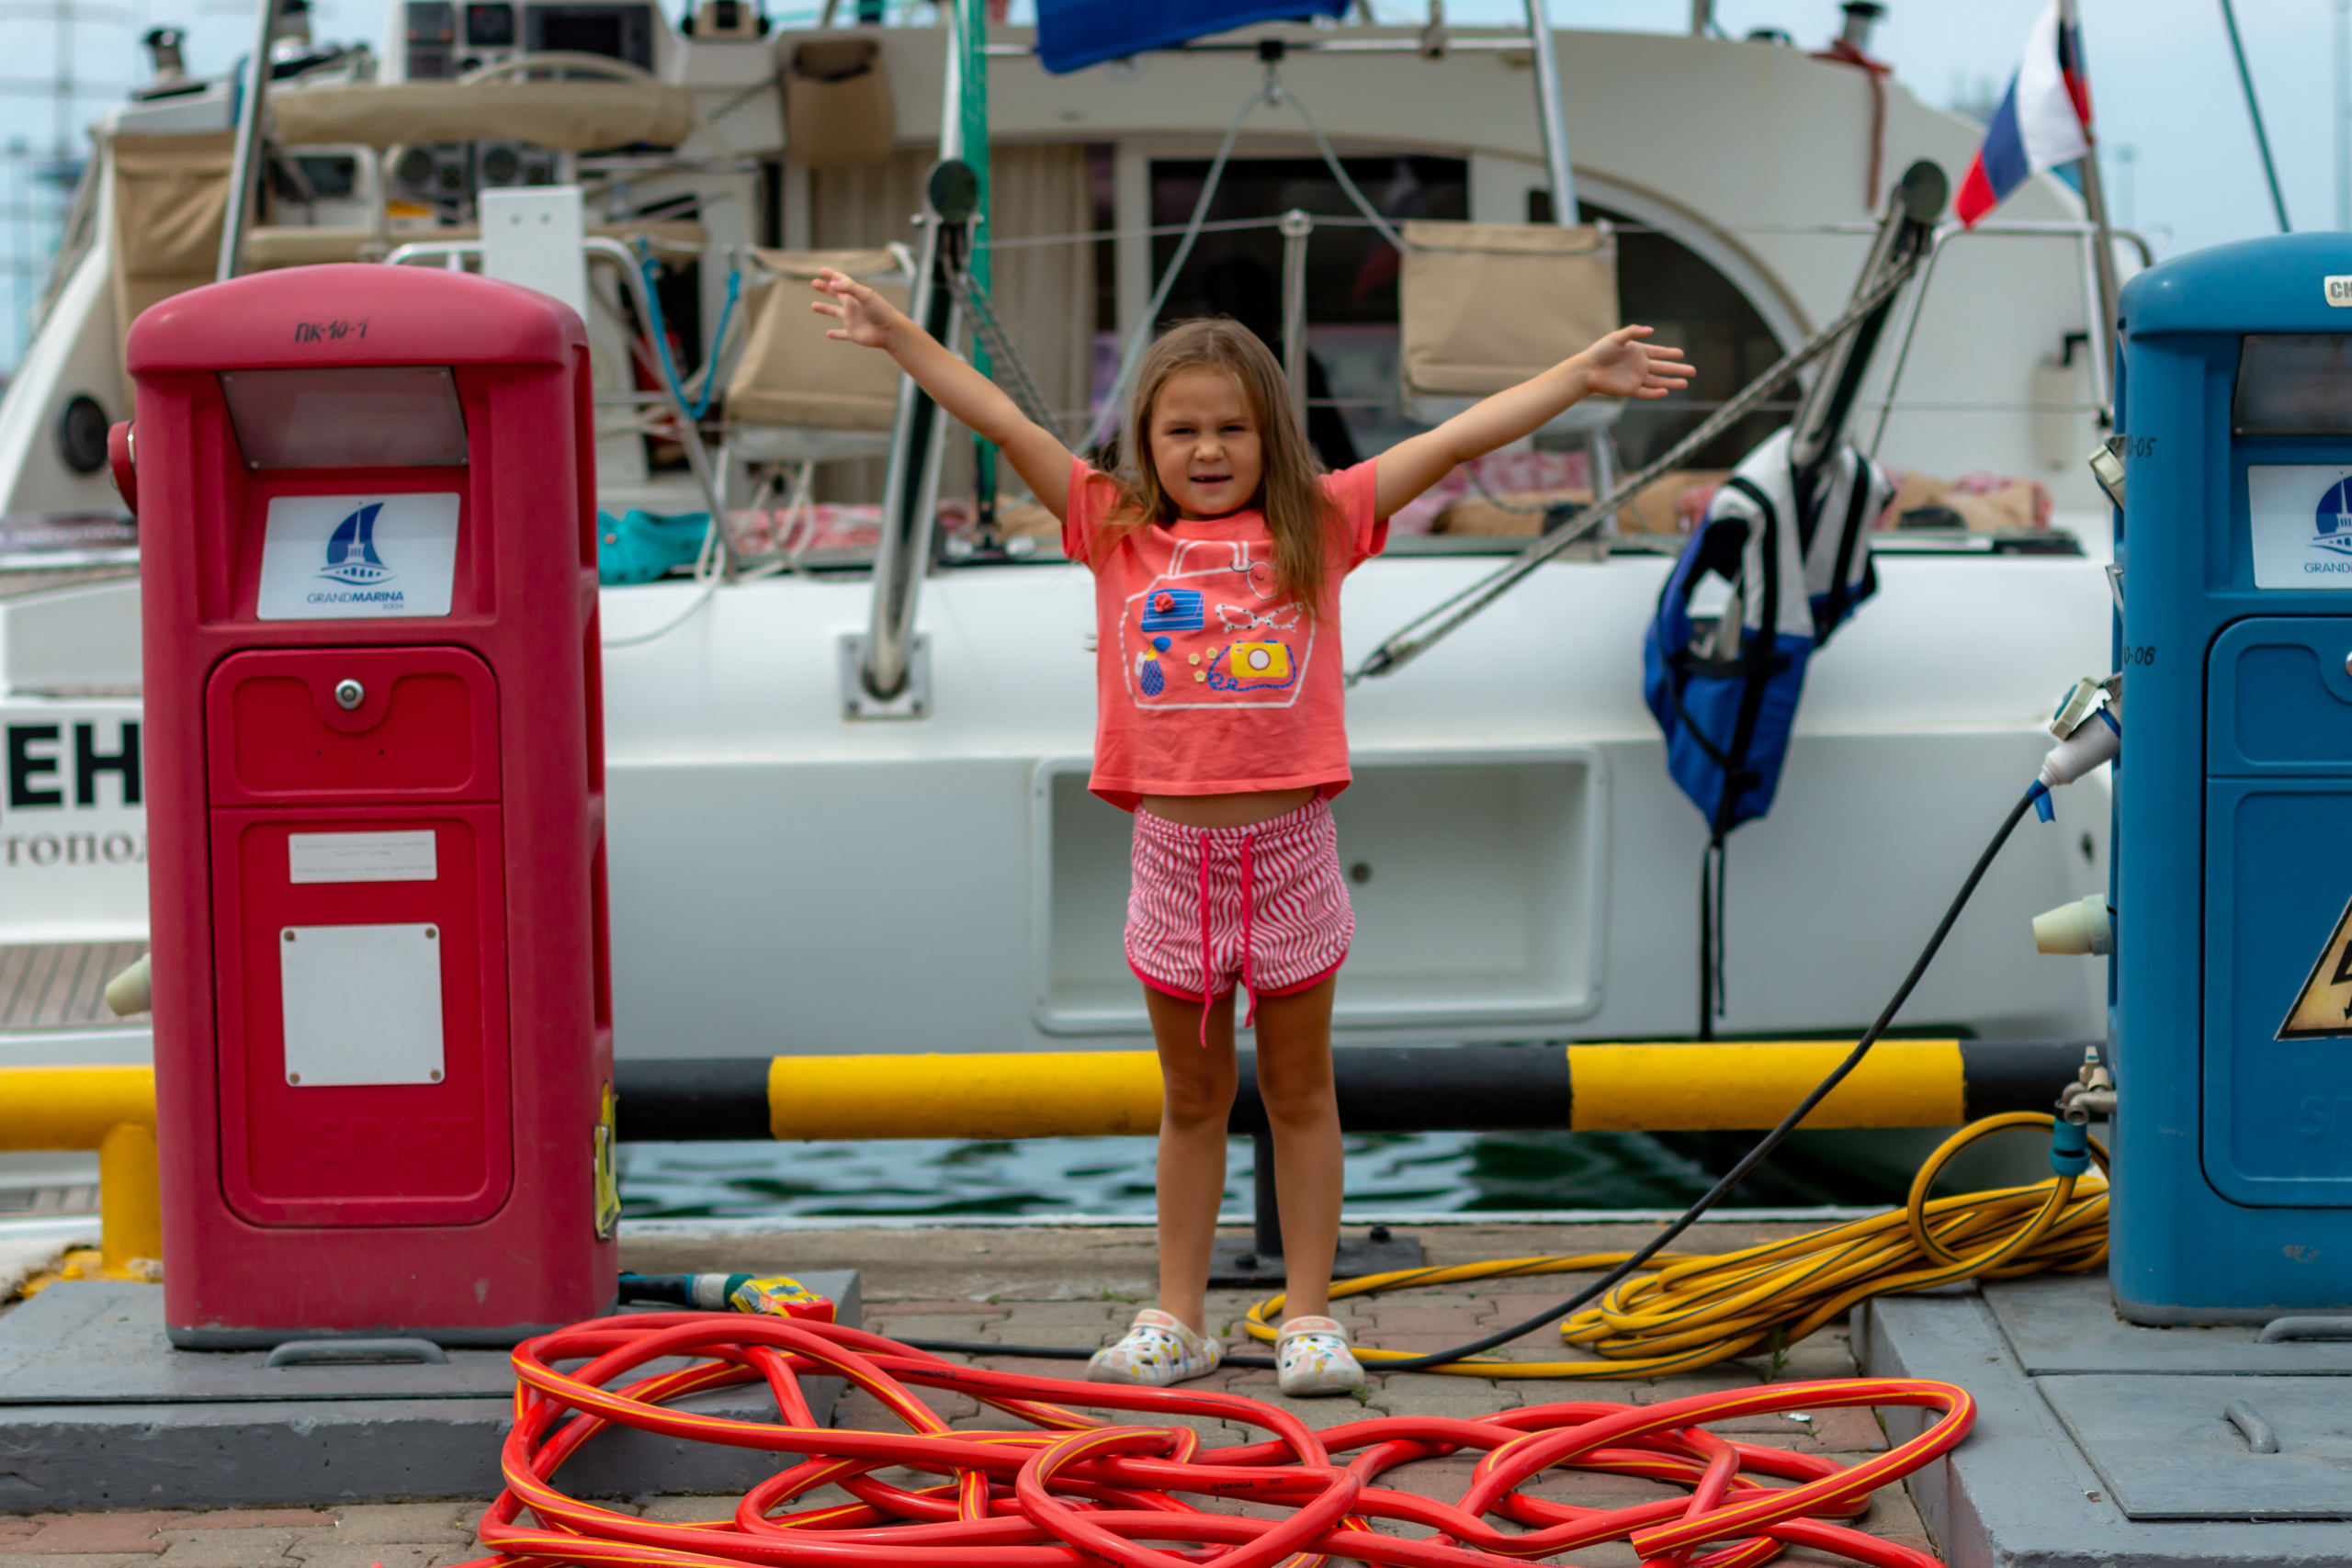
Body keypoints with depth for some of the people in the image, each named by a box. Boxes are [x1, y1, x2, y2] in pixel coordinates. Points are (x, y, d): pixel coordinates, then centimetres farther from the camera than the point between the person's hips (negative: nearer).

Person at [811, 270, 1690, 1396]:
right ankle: (1178, 1318, 22)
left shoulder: (1318, 525, 3)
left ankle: (1309, 1317, 17)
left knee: (1298, 1093, 10)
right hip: (1172, 850, 1)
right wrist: (895, 332, 3)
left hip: (1289, 849, -1)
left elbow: (1458, 438, 1)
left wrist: (1583, 375, -1)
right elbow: (1002, 421, 4)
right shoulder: (1117, 531, 5)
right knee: (1192, 1099, 13)